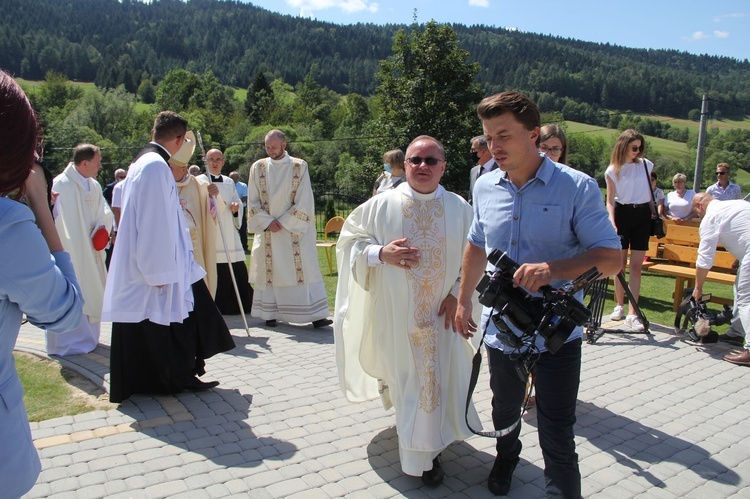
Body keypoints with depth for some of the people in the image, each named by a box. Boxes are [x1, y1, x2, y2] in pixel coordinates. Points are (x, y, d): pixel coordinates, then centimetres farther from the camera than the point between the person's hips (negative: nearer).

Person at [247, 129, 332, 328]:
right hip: (266, 230, 2)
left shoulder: (299, 167, -1)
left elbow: (303, 201, -5)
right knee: (269, 271, 4)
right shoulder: (258, 167, 5)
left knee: (304, 270, -4)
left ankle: (316, 315, -3)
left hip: (295, 229, -2)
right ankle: (270, 313, 13)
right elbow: (253, 201, 5)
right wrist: (268, 222, -9)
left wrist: (283, 222, -10)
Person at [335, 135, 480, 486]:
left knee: (438, 381, 5)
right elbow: (352, 239, 2)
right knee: (404, 378, 8)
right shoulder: (382, 205, -4)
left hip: (442, 315, 1)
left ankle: (428, 452, 29)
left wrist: (458, 293, -9)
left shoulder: (460, 209, -1)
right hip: (395, 315, -1)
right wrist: (381, 254, -16)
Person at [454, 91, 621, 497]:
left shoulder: (577, 187, -13)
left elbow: (610, 257, -14)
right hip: (500, 330, 5)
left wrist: (553, 269, -31)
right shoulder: (485, 187, 2)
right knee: (505, 411, 27)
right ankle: (506, 457, 56)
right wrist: (464, 300, 19)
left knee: (557, 440, -1)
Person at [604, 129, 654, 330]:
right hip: (622, 215, -1)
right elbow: (610, 201, -3)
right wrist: (612, 222, -18)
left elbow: (651, 190, 17)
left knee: (636, 266, -3)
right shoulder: (613, 170, -1)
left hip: (642, 216, 1)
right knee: (620, 265, 4)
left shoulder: (646, 165, 5)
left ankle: (632, 313, -4)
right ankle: (619, 306, 19)